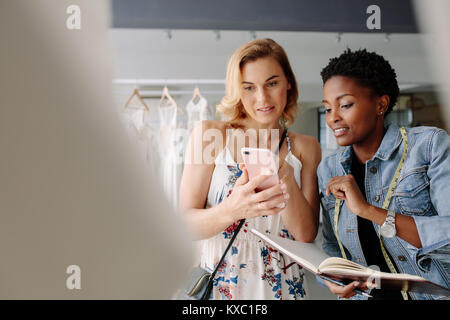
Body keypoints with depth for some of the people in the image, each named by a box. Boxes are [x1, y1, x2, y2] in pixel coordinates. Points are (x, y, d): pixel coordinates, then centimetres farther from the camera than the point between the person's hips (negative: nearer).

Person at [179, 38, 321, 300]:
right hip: (219, 286, -2)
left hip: (282, 287, 2)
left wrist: (286, 177, -21)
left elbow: (307, 235, -6)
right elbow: (184, 225, -11)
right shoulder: (209, 135, -6)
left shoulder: (305, 148, 2)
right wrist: (231, 210, -29)